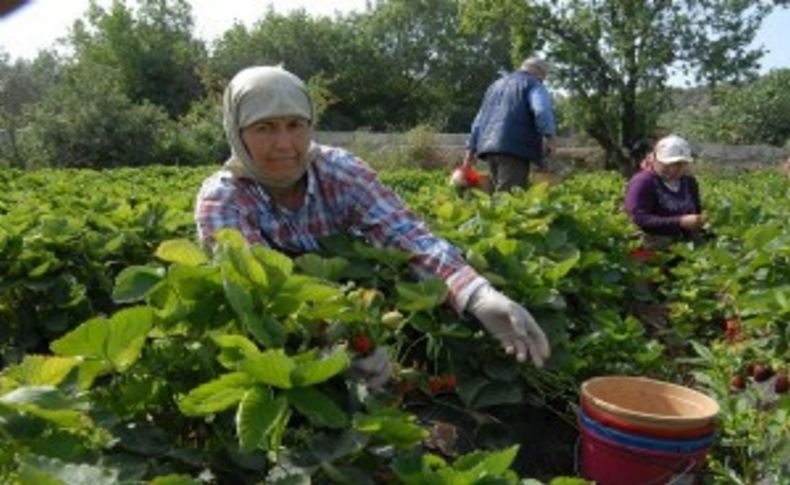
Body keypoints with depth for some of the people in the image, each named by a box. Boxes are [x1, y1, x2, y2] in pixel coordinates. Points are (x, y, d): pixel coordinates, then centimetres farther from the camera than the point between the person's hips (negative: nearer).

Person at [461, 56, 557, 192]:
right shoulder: (533, 85, 7)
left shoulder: (497, 84, 30)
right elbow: (542, 110, -15)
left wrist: (471, 148, 27)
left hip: (489, 145, 7)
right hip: (515, 147, -7)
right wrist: (549, 136, -20)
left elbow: (480, 119, 28)